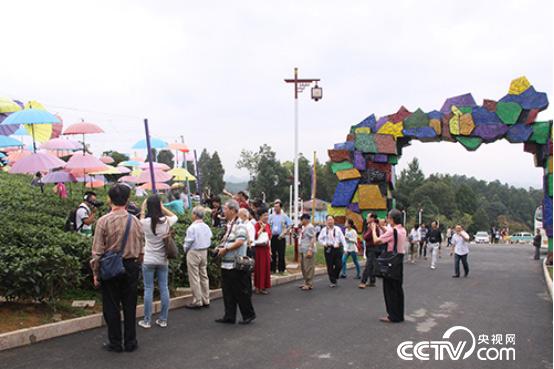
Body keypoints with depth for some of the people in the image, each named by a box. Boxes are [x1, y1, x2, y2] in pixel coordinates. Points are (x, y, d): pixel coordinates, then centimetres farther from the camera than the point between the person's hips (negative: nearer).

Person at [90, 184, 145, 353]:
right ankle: (130, 342, 20)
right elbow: (141, 250, 4)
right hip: (131, 267, 3)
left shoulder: (104, 221, -12)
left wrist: (96, 273, -1)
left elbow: (97, 251, -10)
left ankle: (115, 343, 17)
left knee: (111, 306, 9)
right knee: (130, 305, 12)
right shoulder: (135, 221, -2)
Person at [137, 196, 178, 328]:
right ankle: (163, 320, 14)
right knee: (164, 289, 8)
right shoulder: (166, 221, -6)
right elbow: (175, 216, 16)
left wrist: (142, 208, 13)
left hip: (149, 261, -2)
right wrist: (163, 208, 11)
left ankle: (147, 321, 8)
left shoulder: (145, 222, -11)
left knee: (148, 289, 3)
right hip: (163, 260, 2)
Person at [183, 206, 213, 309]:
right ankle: (206, 300, 19)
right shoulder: (206, 227, 2)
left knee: (194, 278, 0)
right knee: (204, 276, 13)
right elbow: (210, 240, 9)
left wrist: (185, 250, 6)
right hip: (204, 252, 7)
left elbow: (188, 242, -13)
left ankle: (197, 301, 3)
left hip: (193, 253, -7)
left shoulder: (192, 228, -18)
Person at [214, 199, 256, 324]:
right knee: (228, 292, 12)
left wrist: (225, 249, -18)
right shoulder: (229, 225, 15)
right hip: (226, 264, 9)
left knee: (240, 292, 1)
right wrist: (220, 248, 9)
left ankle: (249, 314, 15)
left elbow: (240, 242, -26)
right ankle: (229, 317, 20)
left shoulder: (239, 225, -14)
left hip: (236, 266, -9)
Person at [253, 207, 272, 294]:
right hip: (259, 249, -7)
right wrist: (262, 228, -22)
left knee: (266, 267, 9)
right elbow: (255, 236, -23)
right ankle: (258, 287, 6)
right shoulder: (257, 225, -11)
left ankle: (264, 286, 18)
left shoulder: (268, 225, 11)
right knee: (259, 267, -2)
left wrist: (270, 250, 15)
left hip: (266, 249, 7)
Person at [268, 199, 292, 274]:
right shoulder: (271, 216, 8)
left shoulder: (284, 216, 1)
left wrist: (284, 233, -9)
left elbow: (290, 225, 1)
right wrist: (269, 233, -4)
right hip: (273, 237, 2)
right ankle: (273, 268, 11)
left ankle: (281, 269, 4)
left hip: (281, 237, -2)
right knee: (273, 253, 4)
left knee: (281, 254, -3)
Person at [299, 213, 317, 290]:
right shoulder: (304, 227, 18)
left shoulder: (310, 227, -12)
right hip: (303, 250, 10)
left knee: (308, 268, -6)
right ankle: (306, 282, 24)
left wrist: (310, 250, -22)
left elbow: (313, 239, -17)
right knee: (303, 267, 14)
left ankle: (309, 284, -1)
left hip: (308, 250, -10)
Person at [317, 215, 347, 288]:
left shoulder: (337, 229, 1)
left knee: (339, 265, -3)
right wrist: (324, 243, -5)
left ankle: (335, 277, 24)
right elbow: (319, 239, 13)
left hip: (337, 249, 0)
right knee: (330, 266, 1)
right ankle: (333, 282, 11)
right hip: (328, 249, 1)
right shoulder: (324, 230, 5)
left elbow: (342, 239, -1)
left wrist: (345, 248, -10)